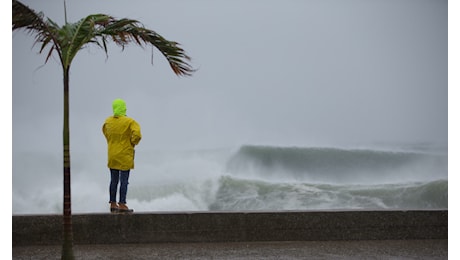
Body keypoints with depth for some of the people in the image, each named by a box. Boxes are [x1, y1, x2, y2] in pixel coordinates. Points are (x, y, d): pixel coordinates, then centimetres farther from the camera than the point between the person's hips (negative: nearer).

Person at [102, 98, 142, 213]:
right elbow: (137, 134, -24)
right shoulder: (129, 122, -15)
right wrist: (133, 143, -6)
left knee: (113, 180, 12)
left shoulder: (108, 121, 4)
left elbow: (105, 132, 22)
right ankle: (122, 205, -1)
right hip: (125, 156, -5)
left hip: (112, 155, 6)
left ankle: (113, 204, 17)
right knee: (124, 181, -1)